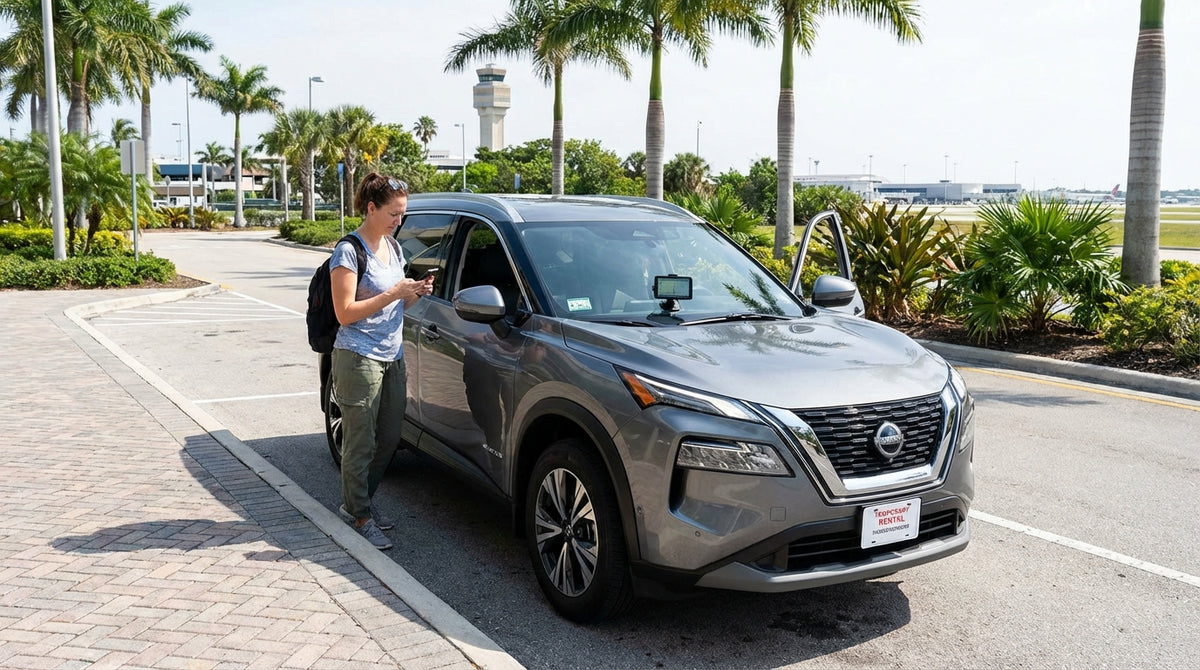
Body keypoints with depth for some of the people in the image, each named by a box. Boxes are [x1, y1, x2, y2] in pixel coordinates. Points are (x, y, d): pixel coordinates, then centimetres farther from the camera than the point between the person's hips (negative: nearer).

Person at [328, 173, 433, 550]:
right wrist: (393, 294, -19)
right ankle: (360, 517, 13)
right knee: (361, 444, 0)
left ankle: (357, 502, 30)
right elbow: (345, 313, -16)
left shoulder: (393, 248, 13)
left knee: (389, 440, 12)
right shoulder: (349, 252, -11)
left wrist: (415, 294, 1)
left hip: (392, 358, 8)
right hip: (358, 359, -8)